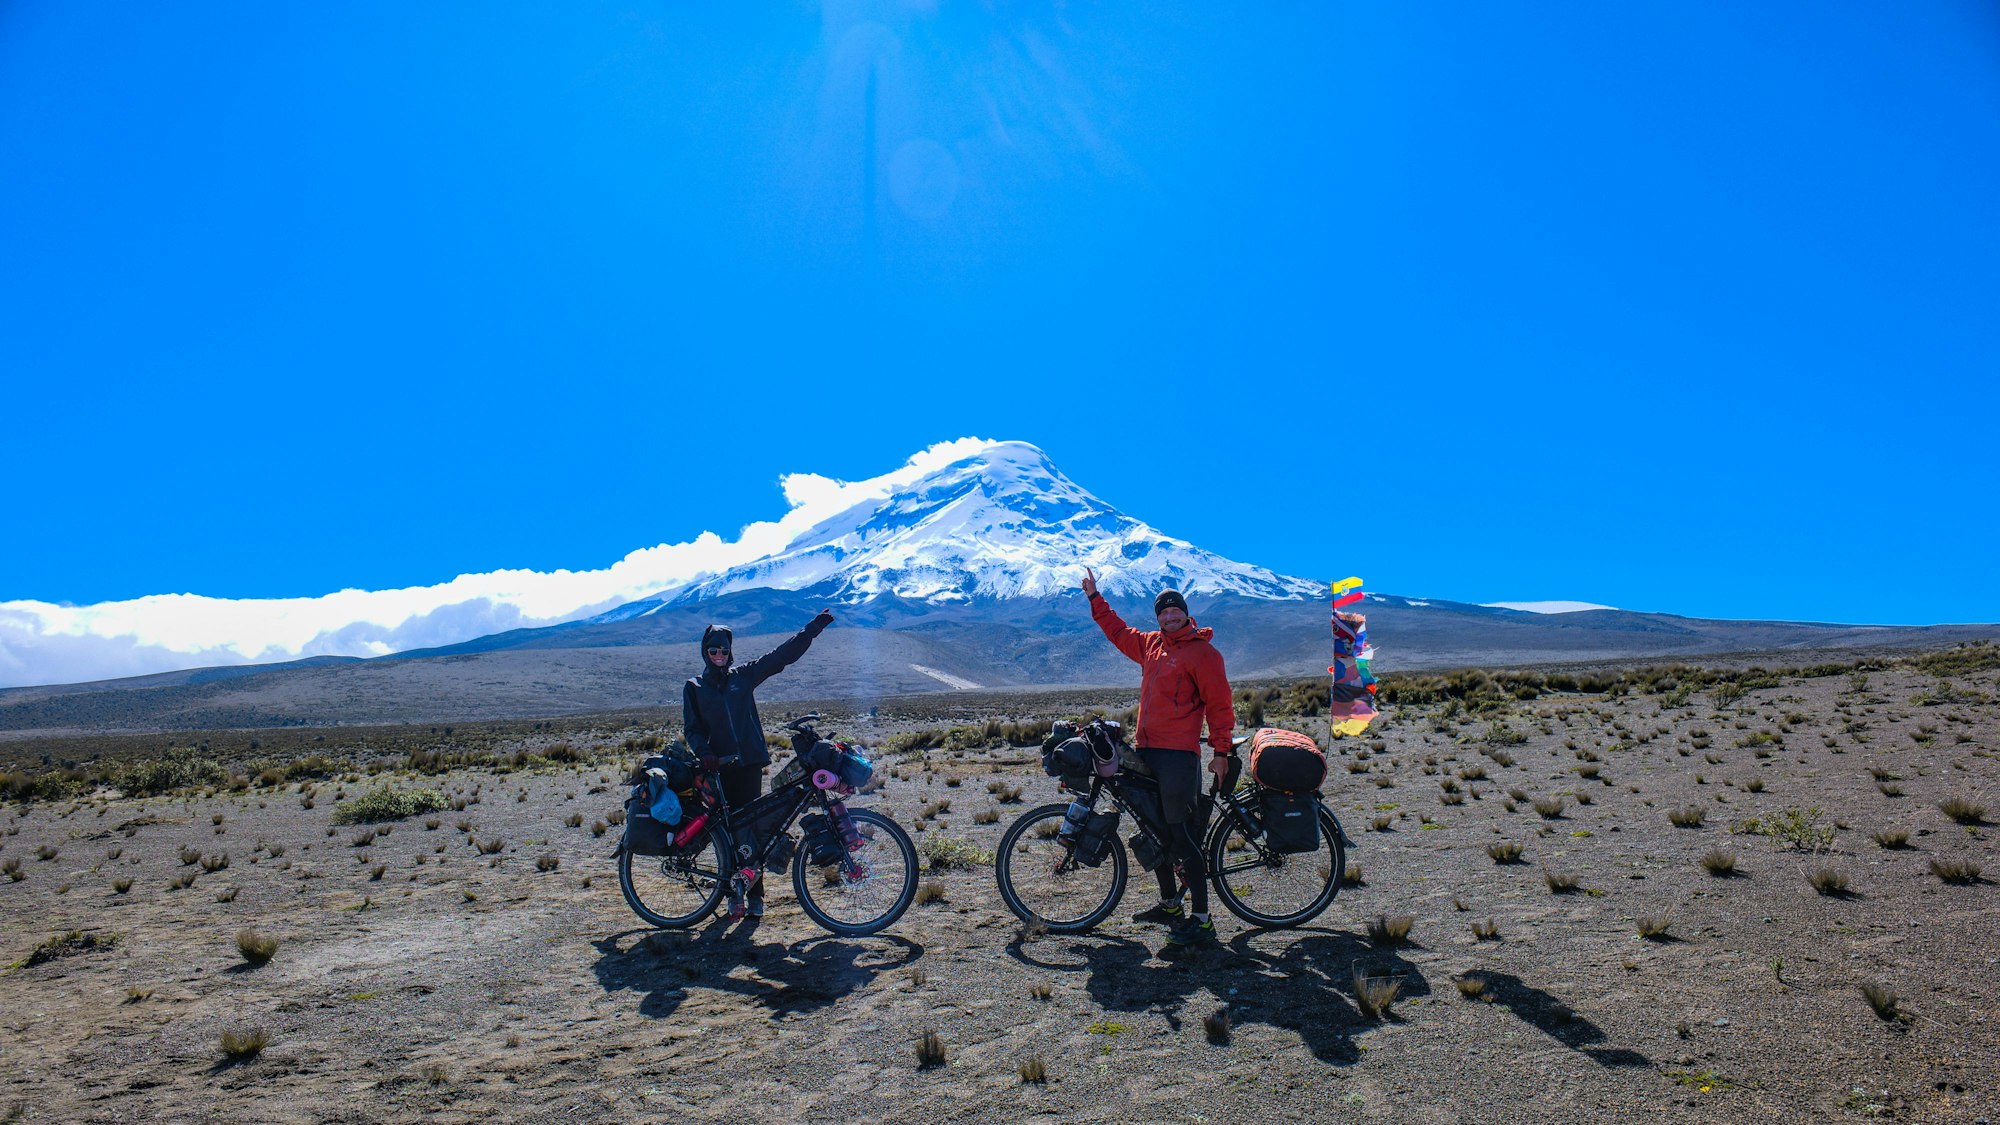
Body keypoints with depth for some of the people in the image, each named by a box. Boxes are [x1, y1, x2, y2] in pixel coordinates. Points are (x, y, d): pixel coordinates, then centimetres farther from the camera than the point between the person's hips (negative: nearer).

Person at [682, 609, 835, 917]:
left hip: (750, 762, 0)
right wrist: (704, 753, -13)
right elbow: (692, 728, 7)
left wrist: (815, 626, 1)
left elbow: (783, 654, 6)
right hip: (719, 766, 1)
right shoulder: (694, 688, 11)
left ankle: (755, 894, 4)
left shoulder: (742, 676, 8)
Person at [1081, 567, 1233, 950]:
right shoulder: (1150, 644, 14)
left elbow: (1219, 704, -7)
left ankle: (1201, 921, -1)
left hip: (1179, 754, -8)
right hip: (1146, 750, 8)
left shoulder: (1202, 652, -6)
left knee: (1183, 836, -8)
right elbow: (1117, 631, 31)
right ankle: (1169, 904, 29)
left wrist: (1221, 751, -10)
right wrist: (1095, 597, 32)